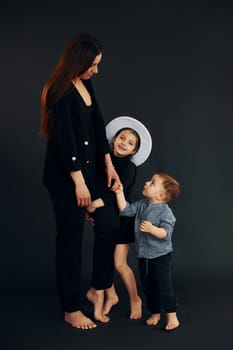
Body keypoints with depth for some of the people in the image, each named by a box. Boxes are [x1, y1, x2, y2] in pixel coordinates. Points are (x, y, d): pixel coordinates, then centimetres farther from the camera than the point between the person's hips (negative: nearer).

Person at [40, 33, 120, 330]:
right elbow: (64, 140, -20)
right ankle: (71, 309, 11)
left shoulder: (86, 85, 7)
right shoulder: (61, 92, -19)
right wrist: (79, 182, -17)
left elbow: (97, 126, 10)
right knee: (70, 240, 0)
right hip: (65, 176, -8)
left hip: (85, 168, 8)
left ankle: (74, 292, 30)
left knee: (75, 236, 16)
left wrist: (108, 164, 7)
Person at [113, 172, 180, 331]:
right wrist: (120, 193, -1)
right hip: (143, 256, 7)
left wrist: (152, 229, -40)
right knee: (148, 287, 15)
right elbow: (126, 210, 4)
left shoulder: (165, 211, -18)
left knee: (165, 287, -1)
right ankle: (155, 313, 31)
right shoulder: (142, 204, 3)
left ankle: (172, 315, 12)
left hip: (161, 256, -7)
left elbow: (166, 233, -25)